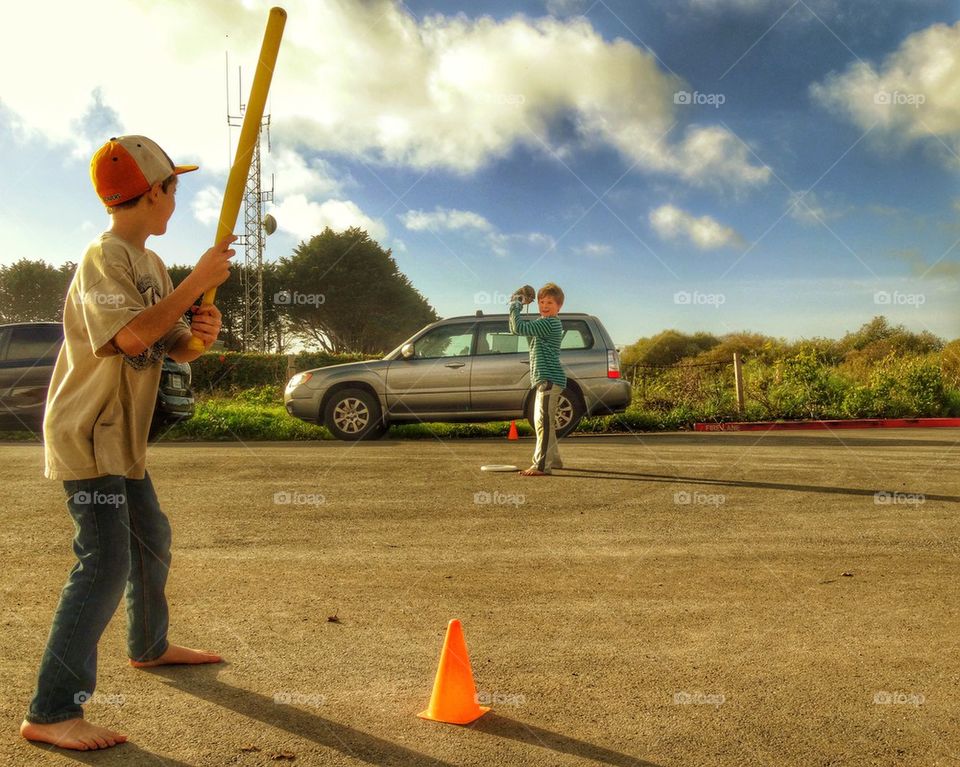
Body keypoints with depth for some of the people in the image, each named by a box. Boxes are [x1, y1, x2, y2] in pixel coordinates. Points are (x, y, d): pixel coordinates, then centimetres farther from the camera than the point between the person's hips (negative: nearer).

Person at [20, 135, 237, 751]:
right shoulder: (103, 257, -16)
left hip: (123, 436, 10)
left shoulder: (150, 264, 12)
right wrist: (198, 282, -24)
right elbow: (132, 335, -31)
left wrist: (200, 335, -11)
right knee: (105, 565, -14)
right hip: (86, 435, -10)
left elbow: (171, 348, 12)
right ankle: (50, 713, -9)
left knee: (152, 541, 21)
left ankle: (150, 646, 42)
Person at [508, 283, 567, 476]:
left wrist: (515, 306, -8)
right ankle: (553, 459, 31)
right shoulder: (543, 323, 19)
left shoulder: (550, 323, -15)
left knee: (544, 421, -15)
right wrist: (515, 306, 14)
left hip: (549, 379, -11)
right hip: (546, 379, 11)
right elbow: (515, 329, 25)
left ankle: (541, 465, -18)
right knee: (542, 421, 20)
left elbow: (519, 328, -21)